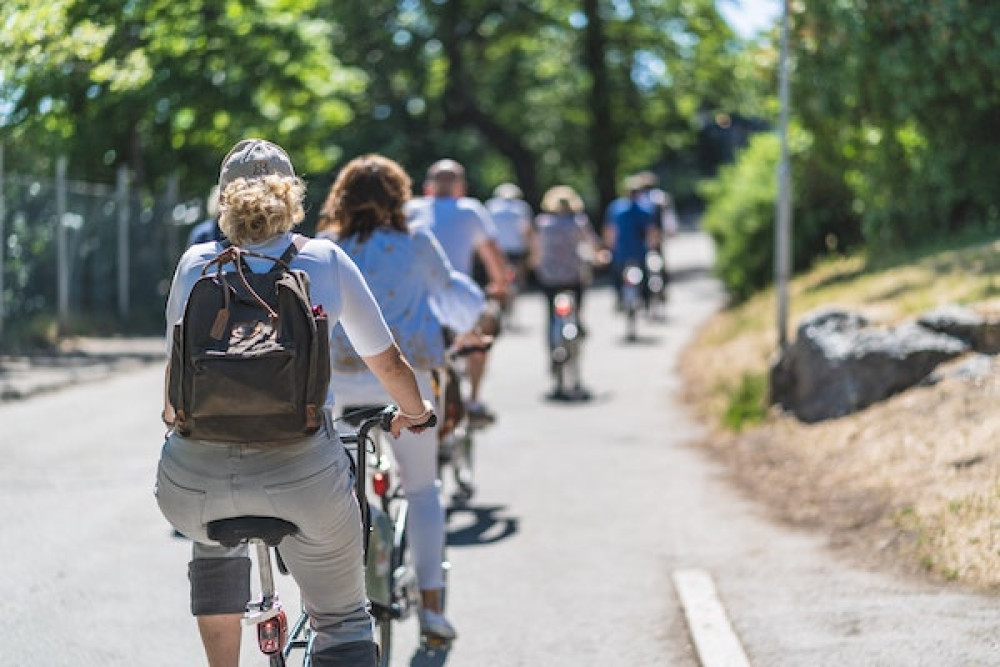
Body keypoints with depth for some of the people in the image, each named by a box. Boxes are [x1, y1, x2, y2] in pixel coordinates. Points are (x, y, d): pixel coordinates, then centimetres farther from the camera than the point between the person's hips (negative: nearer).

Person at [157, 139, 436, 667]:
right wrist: (414, 412, 37)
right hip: (303, 473, -1)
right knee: (342, 623, 18)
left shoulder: (195, 263, 12)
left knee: (215, 538, 38)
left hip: (194, 484, 2)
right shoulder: (326, 260, 9)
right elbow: (389, 365, 16)